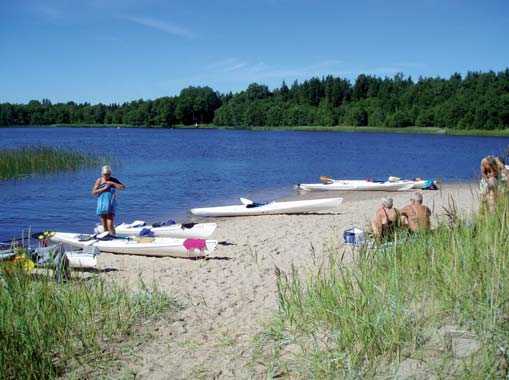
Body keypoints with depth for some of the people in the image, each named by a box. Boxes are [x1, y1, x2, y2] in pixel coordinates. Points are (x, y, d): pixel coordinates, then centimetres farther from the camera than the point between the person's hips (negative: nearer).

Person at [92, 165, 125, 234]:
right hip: (102, 204, 2)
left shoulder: (113, 180, 3)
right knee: (104, 225, 8)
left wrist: (112, 183, -12)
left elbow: (123, 188, -6)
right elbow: (93, 192, -2)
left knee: (110, 224, -15)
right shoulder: (99, 181, 4)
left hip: (111, 204, -2)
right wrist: (104, 188, -11)